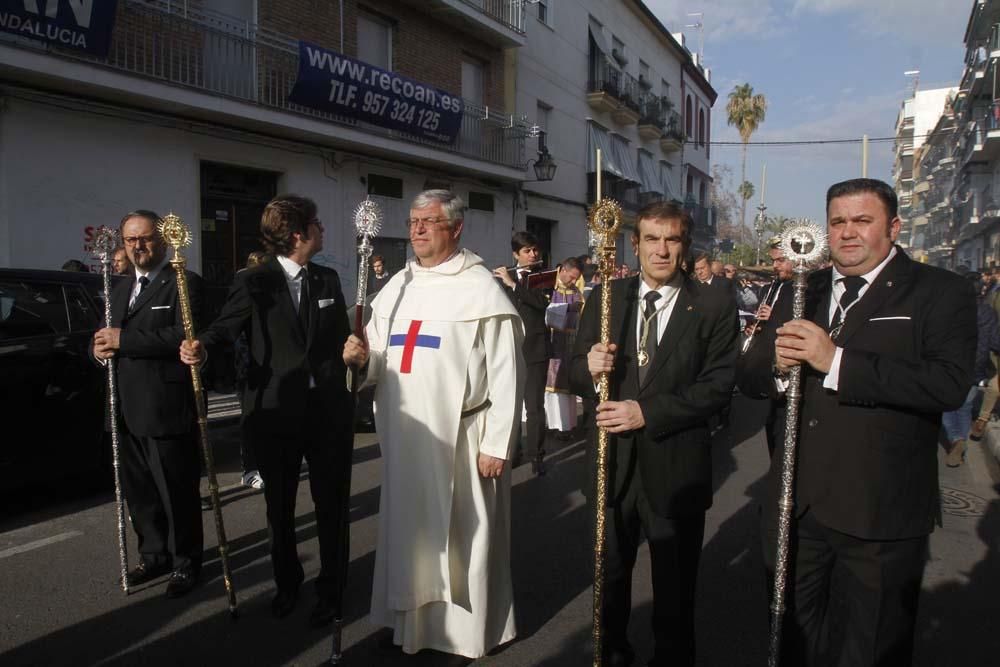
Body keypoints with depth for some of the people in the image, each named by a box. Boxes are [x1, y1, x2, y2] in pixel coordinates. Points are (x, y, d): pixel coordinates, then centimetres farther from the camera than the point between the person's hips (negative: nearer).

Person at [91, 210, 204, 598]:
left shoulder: (184, 283, -7)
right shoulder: (120, 290, 19)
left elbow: (184, 336, -20)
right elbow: (107, 339, 22)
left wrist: (123, 340, -19)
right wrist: (99, 348, -2)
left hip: (167, 409, -8)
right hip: (127, 410, 8)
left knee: (177, 492, 3)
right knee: (138, 491, 17)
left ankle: (186, 564, 18)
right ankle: (154, 555, 33)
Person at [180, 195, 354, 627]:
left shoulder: (328, 280, 7)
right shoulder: (253, 283, -6)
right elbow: (225, 326, -7)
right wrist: (202, 346, -27)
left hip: (328, 410, 2)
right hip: (275, 412, -2)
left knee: (332, 506, 8)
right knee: (279, 508, 16)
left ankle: (331, 591, 27)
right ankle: (287, 583, 38)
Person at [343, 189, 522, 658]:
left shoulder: (482, 289, -7)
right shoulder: (396, 287, 12)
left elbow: (504, 374, -12)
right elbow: (380, 364, 16)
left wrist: (496, 445, -15)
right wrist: (362, 358, -8)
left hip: (460, 438, -6)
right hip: (403, 436, 6)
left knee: (460, 535, 5)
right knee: (407, 530, 15)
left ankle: (466, 627, 22)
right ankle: (409, 620, 32)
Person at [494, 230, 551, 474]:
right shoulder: (504, 277, 11)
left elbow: (542, 301, -18)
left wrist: (513, 283, -19)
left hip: (534, 348, -3)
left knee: (534, 405, -3)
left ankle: (536, 454, 6)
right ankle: (513, 449, 21)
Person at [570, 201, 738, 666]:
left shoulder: (714, 305, -6)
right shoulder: (605, 298, 2)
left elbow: (718, 384, -12)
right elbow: (576, 372, 3)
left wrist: (648, 412, -20)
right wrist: (590, 368, -20)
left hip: (675, 466, -3)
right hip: (611, 461, 3)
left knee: (675, 588, 15)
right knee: (610, 576, 21)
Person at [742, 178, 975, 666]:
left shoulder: (940, 293, -7)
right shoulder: (803, 292, 10)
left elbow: (950, 383, -23)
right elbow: (752, 370, 8)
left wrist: (836, 360, -27)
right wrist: (778, 361, -15)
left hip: (878, 515, -4)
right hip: (794, 505, 5)